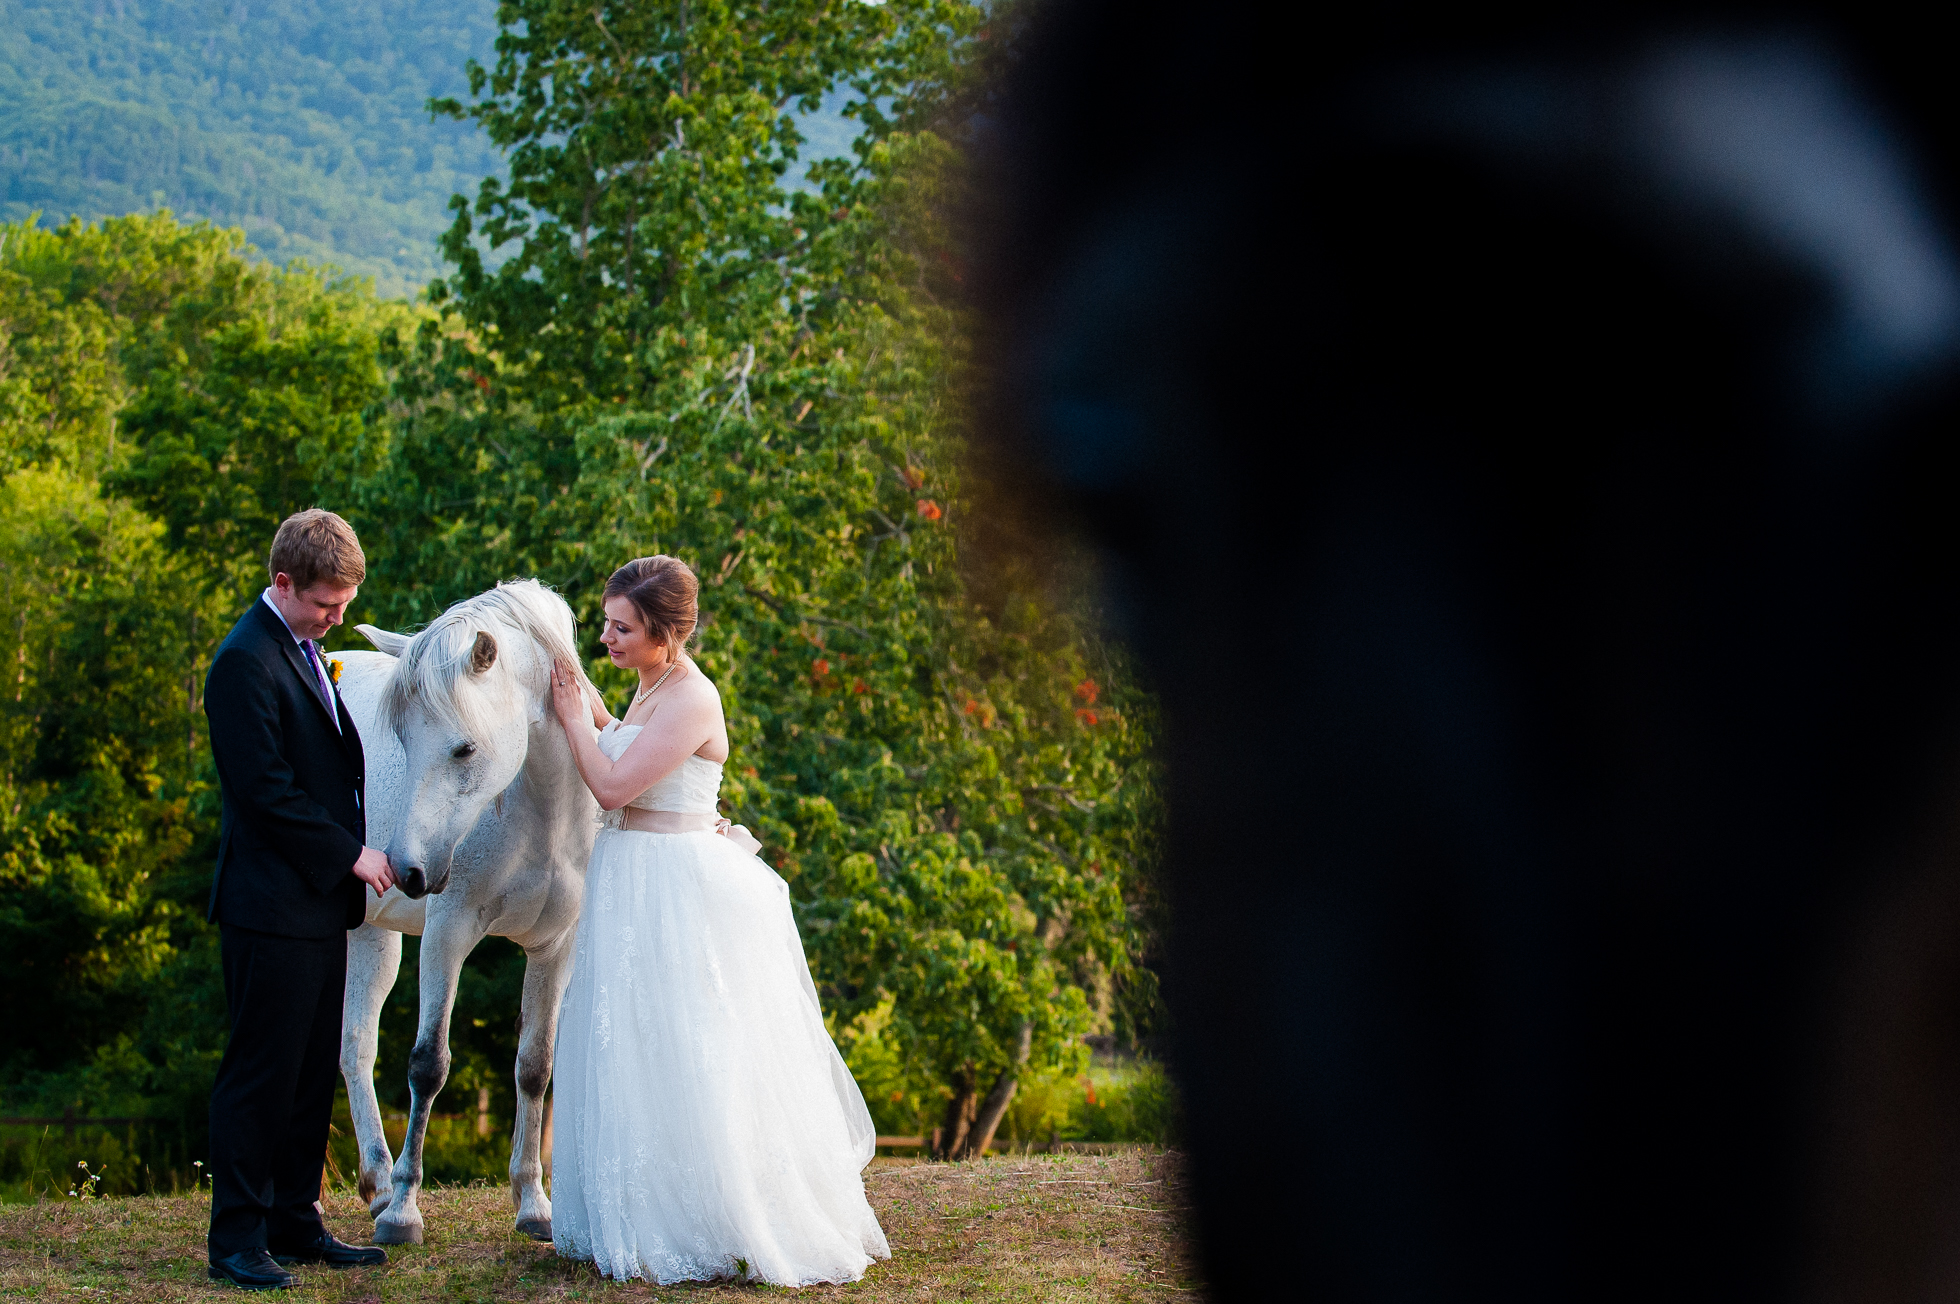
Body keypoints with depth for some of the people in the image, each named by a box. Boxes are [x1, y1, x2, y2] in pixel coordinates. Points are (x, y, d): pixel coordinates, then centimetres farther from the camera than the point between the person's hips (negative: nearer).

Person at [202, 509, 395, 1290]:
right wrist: (351, 854, -13)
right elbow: (267, 790, -20)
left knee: (312, 1073, 12)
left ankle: (294, 1224, 19)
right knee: (260, 1073, -5)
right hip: (272, 906, -9)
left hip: (318, 902, 9)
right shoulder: (246, 662, -15)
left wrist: (361, 846, 12)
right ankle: (236, 1241, 1)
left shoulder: (306, 649, 15)